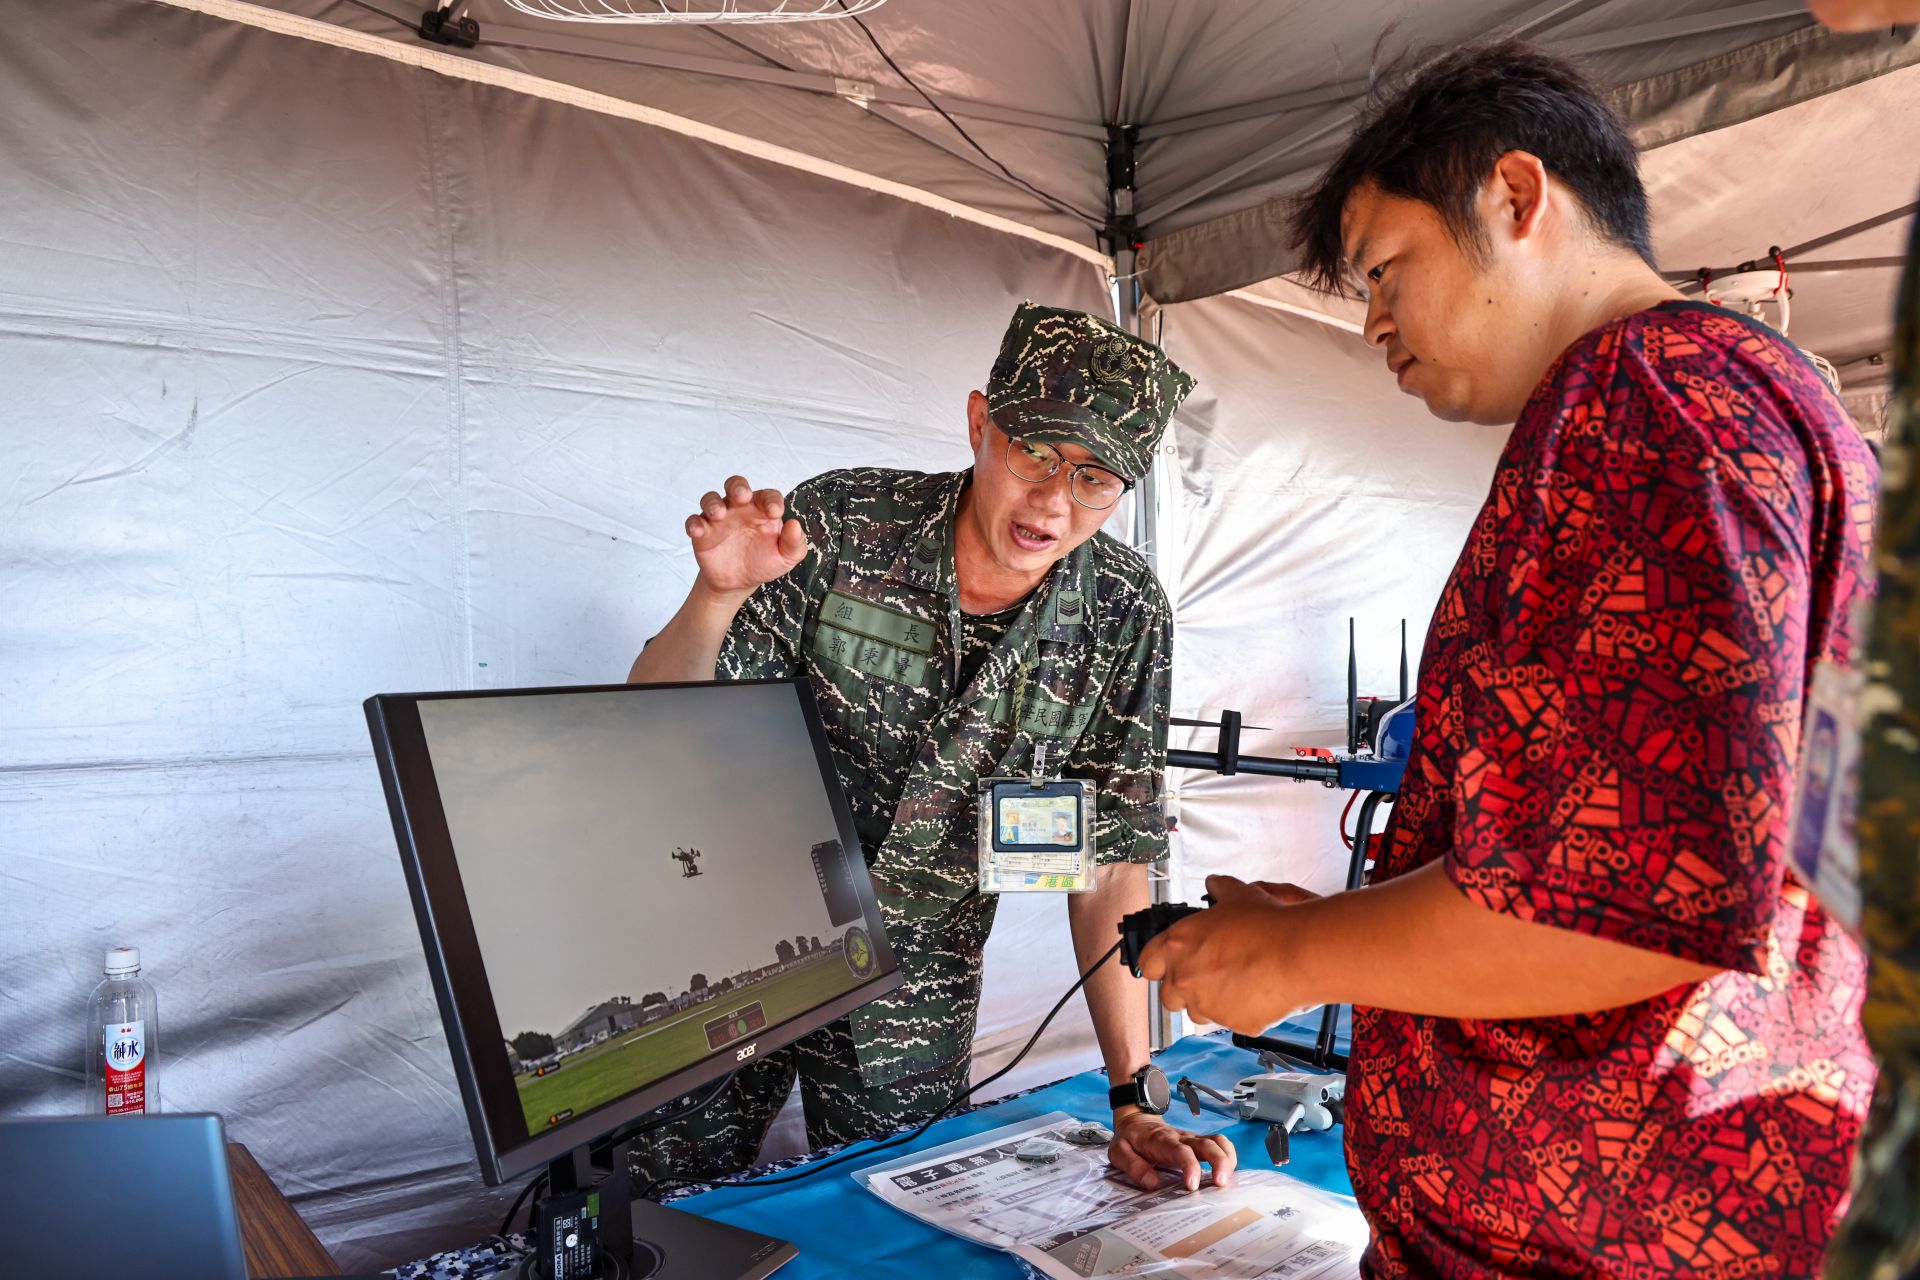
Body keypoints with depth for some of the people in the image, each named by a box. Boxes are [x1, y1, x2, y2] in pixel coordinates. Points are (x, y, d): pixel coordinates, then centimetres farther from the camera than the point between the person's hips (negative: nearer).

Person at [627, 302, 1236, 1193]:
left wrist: (1133, 1100, -11)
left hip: (912, 1008, 1)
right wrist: (718, 597, -35)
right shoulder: (839, 525, -18)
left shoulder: (1125, 618, -12)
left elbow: (1110, 866, -8)